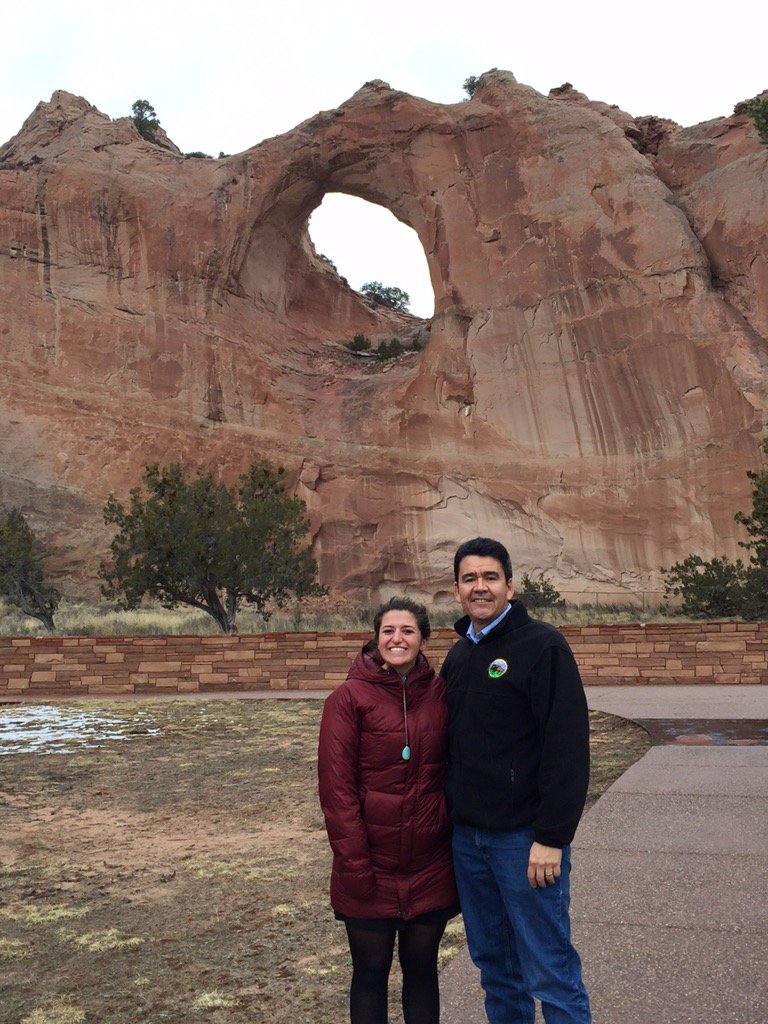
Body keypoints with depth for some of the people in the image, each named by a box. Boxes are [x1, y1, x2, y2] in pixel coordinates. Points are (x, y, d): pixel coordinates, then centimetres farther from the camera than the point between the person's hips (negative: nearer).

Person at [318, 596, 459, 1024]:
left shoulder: (441, 694, 1)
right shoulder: (349, 698, -9)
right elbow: (336, 787, -10)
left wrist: (458, 841, 4)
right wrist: (355, 864, -13)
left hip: (431, 865, 2)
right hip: (372, 868, -2)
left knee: (422, 968, 16)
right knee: (370, 972, 12)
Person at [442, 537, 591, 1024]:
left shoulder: (542, 645, -11)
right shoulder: (459, 655, 11)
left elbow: (568, 747, -17)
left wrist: (551, 837, -19)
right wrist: (451, 817, 10)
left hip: (524, 837, -7)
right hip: (467, 835, 7)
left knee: (549, 973, 2)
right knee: (495, 965, 18)